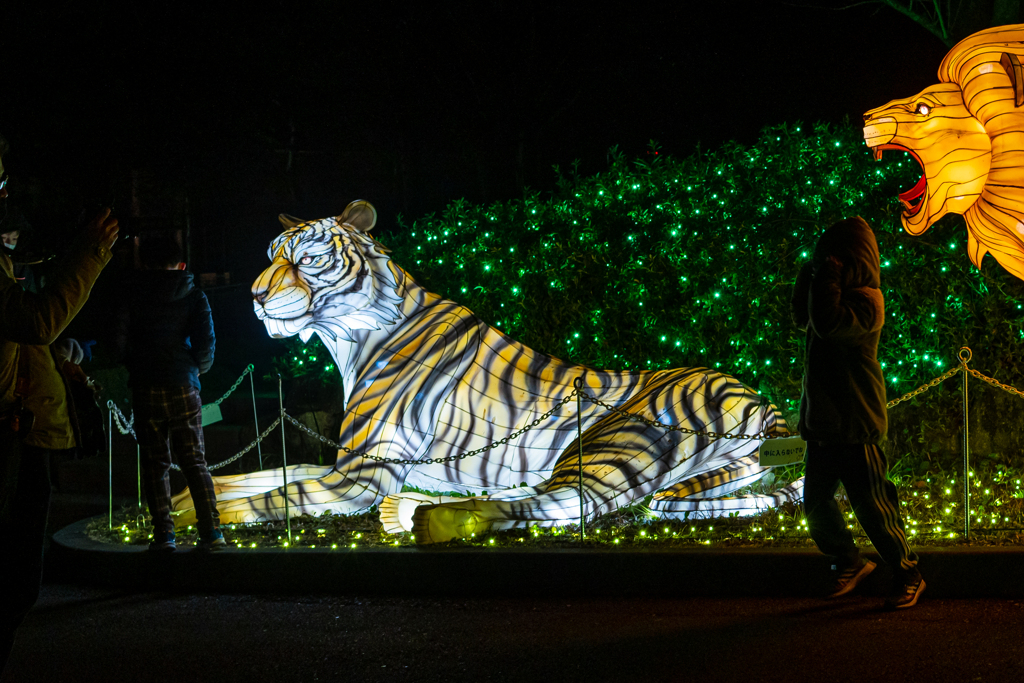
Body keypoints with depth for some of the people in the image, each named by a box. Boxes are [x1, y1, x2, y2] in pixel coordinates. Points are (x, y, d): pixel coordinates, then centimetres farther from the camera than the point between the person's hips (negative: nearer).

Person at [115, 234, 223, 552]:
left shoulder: (133, 294, 3)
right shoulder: (193, 296, 4)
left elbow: (120, 339, -3)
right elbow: (206, 341, -2)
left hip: (145, 386, 0)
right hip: (184, 387, 1)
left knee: (155, 463, 6)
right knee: (194, 461, 6)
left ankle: (163, 534, 1)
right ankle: (211, 531, -2)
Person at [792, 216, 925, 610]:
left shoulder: (866, 301, -15)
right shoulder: (842, 293, 13)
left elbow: (828, 322, -31)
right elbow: (803, 318, 26)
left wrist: (826, 278, -20)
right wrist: (808, 279, 12)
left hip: (856, 426, -9)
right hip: (822, 423, 9)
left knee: (871, 506, -3)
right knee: (816, 503, 10)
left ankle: (908, 575, 12)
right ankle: (849, 563, 29)